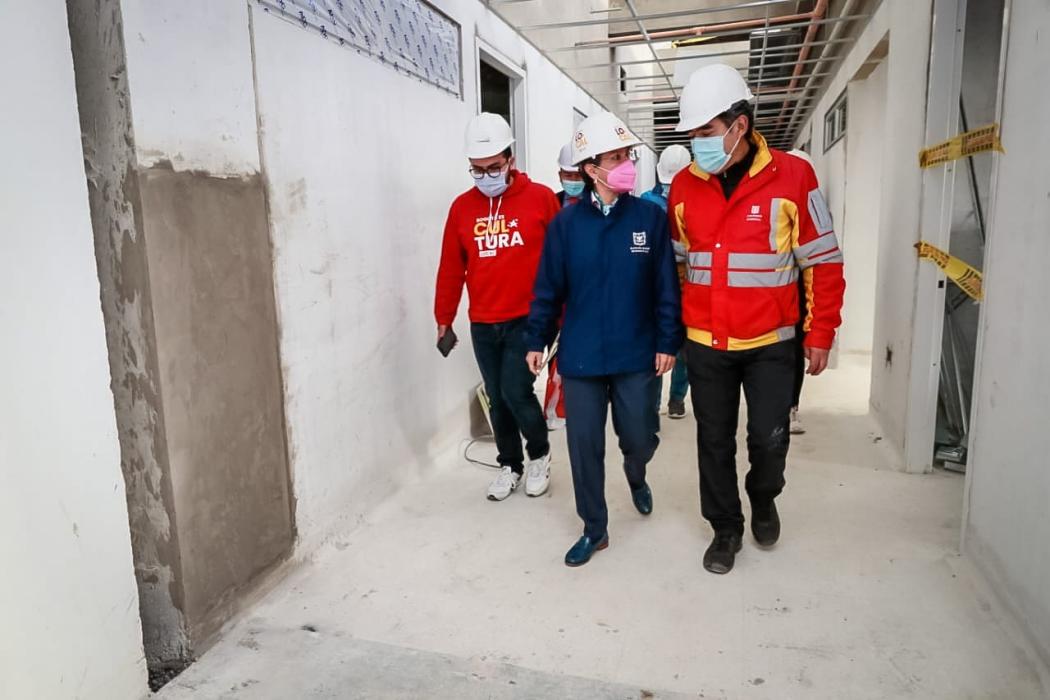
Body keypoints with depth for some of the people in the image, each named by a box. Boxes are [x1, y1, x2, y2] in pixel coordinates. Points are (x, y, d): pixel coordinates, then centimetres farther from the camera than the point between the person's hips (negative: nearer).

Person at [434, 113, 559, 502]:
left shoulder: (541, 198, -4)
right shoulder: (462, 206, 5)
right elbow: (451, 269, 8)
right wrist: (444, 320, 10)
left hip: (526, 319, -4)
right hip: (482, 325, 4)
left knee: (516, 393, -7)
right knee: (497, 399, 11)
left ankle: (540, 455, 21)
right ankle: (510, 464, 31)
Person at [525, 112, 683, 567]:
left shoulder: (650, 217, -3)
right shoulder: (566, 223, -3)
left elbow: (666, 286, -1)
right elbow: (549, 287, 2)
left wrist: (667, 342, -2)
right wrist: (537, 340, 3)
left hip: (636, 355, 0)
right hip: (580, 355, 0)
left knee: (639, 439, 10)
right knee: (585, 447, 7)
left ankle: (636, 477, 48)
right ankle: (594, 529, 27)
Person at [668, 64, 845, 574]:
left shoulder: (792, 177, -9)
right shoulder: (684, 185, 0)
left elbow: (824, 262, -4)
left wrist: (820, 334, -4)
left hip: (771, 341, -2)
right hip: (705, 343, 3)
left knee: (769, 438, 2)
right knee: (714, 441, 11)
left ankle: (763, 498, 37)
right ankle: (725, 527, 32)